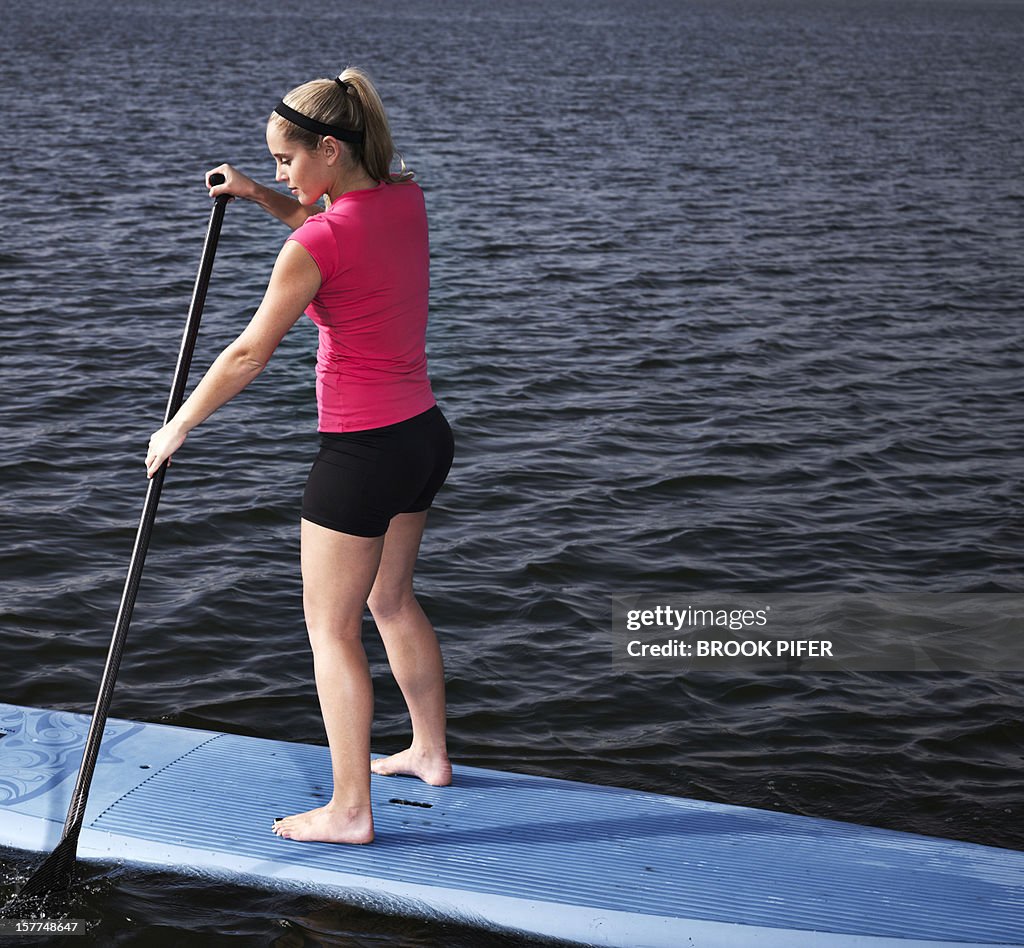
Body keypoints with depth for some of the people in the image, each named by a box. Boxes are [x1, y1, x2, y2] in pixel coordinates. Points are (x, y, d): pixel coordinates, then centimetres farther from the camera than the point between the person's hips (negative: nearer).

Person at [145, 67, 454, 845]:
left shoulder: (316, 247, -21)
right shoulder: (406, 198, 2)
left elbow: (248, 355, -14)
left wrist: (177, 428, -1)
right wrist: (258, 195, 6)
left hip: (361, 453, -8)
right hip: (426, 433, 8)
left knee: (331, 629, 5)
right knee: (392, 601, 25)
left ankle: (351, 810, 13)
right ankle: (431, 753, 39)